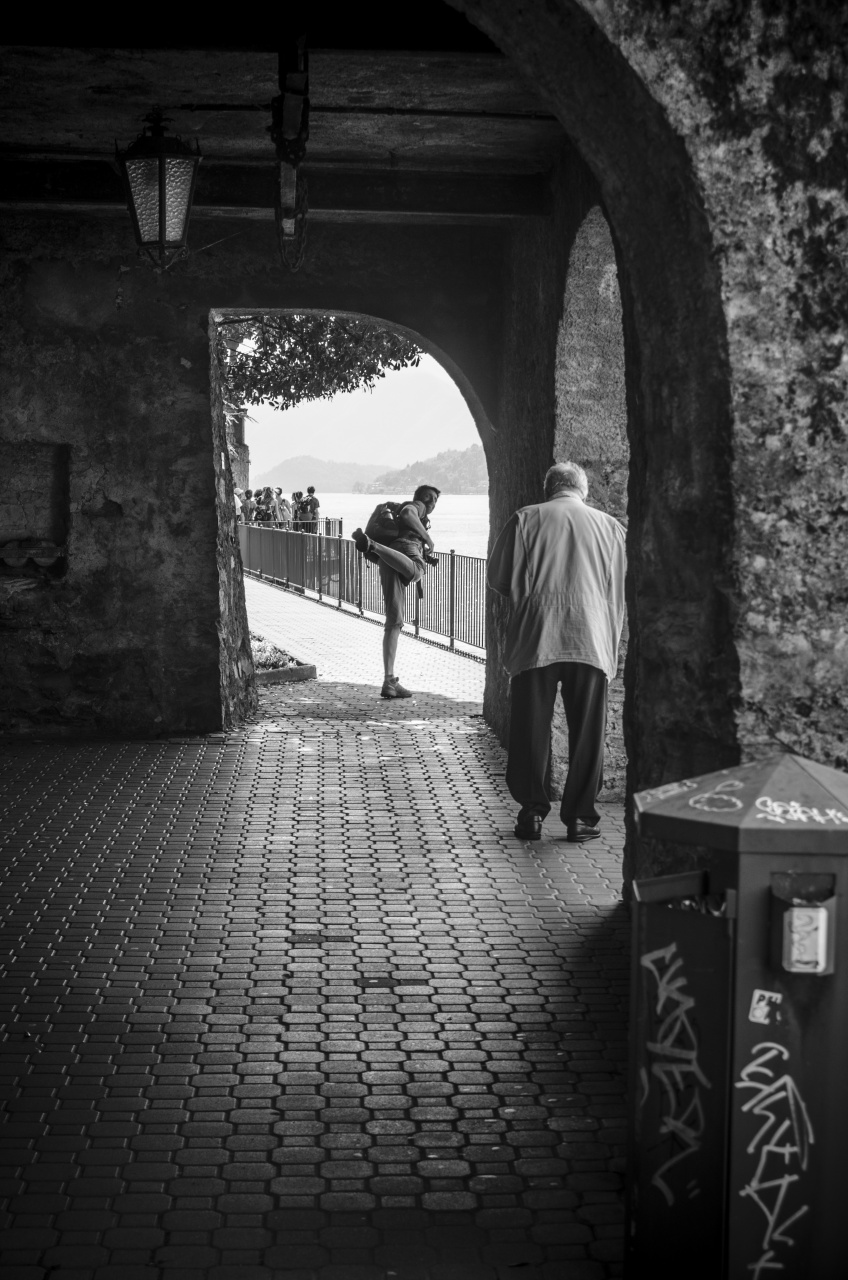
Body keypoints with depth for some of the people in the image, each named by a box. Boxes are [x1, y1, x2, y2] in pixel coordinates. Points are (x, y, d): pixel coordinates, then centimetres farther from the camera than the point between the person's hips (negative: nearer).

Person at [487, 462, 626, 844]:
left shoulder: (526, 519, 3)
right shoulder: (609, 526, 10)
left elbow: (497, 576, 4)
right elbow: (620, 592, 12)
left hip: (534, 640, -1)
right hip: (592, 641, 1)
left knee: (531, 729, 8)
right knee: (586, 731, 8)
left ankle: (532, 812, 12)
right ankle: (579, 816, 10)